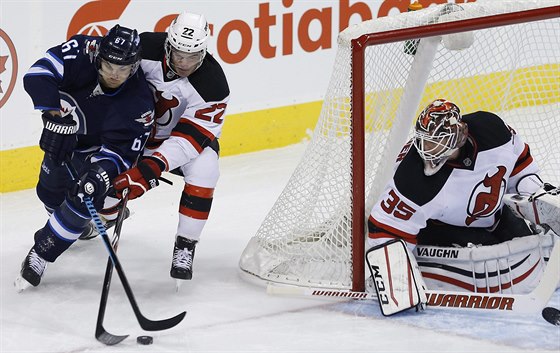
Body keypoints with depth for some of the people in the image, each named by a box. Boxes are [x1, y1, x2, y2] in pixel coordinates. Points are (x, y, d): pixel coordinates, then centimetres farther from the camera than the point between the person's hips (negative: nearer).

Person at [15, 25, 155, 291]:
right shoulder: (83, 52, -31)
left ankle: (40, 255, -6)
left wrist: (103, 172, -49)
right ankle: (63, 224, 55)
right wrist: (56, 113, -48)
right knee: (50, 193, 19)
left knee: (83, 199, -22)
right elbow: (39, 73, -37)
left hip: (98, 151, -3)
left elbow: (121, 150, -30)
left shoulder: (138, 102, -32)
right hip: (63, 137, 3)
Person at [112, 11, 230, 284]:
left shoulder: (212, 85, -30)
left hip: (188, 133, -2)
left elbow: (189, 138, -33)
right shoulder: (145, 48, -26)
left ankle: (184, 248, -15)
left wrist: (151, 168, -44)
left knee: (203, 171, -30)